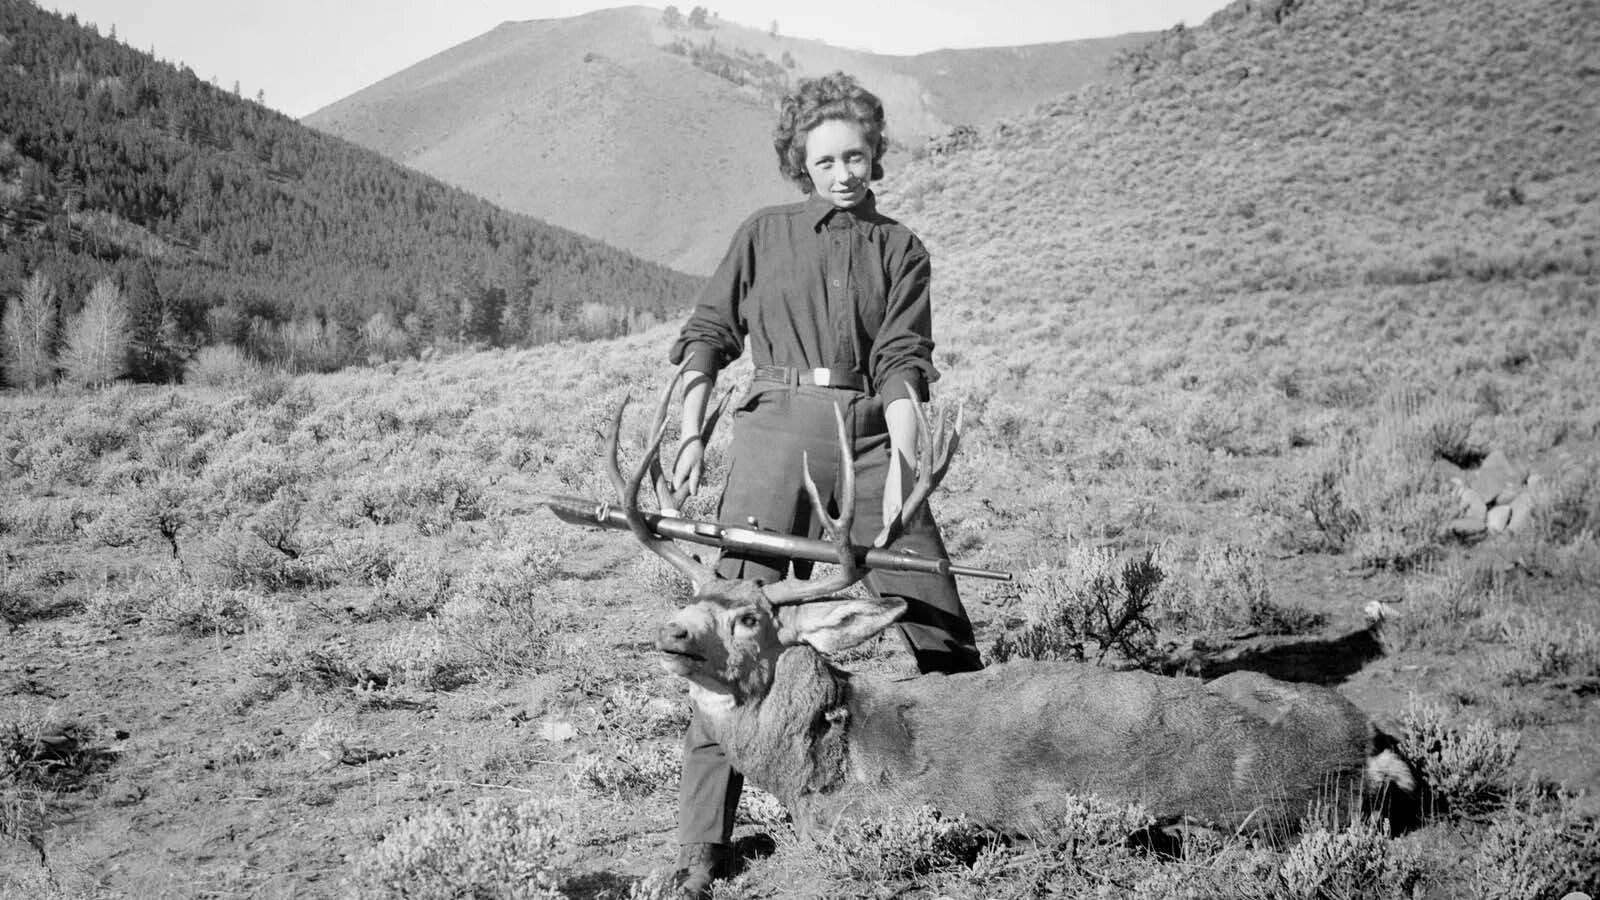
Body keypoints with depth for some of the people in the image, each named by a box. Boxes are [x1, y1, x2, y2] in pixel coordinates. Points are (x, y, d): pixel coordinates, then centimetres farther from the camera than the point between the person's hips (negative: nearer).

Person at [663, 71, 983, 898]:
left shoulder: (900, 249, 14)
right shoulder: (765, 234, 14)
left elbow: (903, 361, 2)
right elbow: (708, 333, 12)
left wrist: (901, 462, -12)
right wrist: (691, 434, 0)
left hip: (870, 439, 1)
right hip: (775, 430, -1)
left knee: (941, 628, -2)